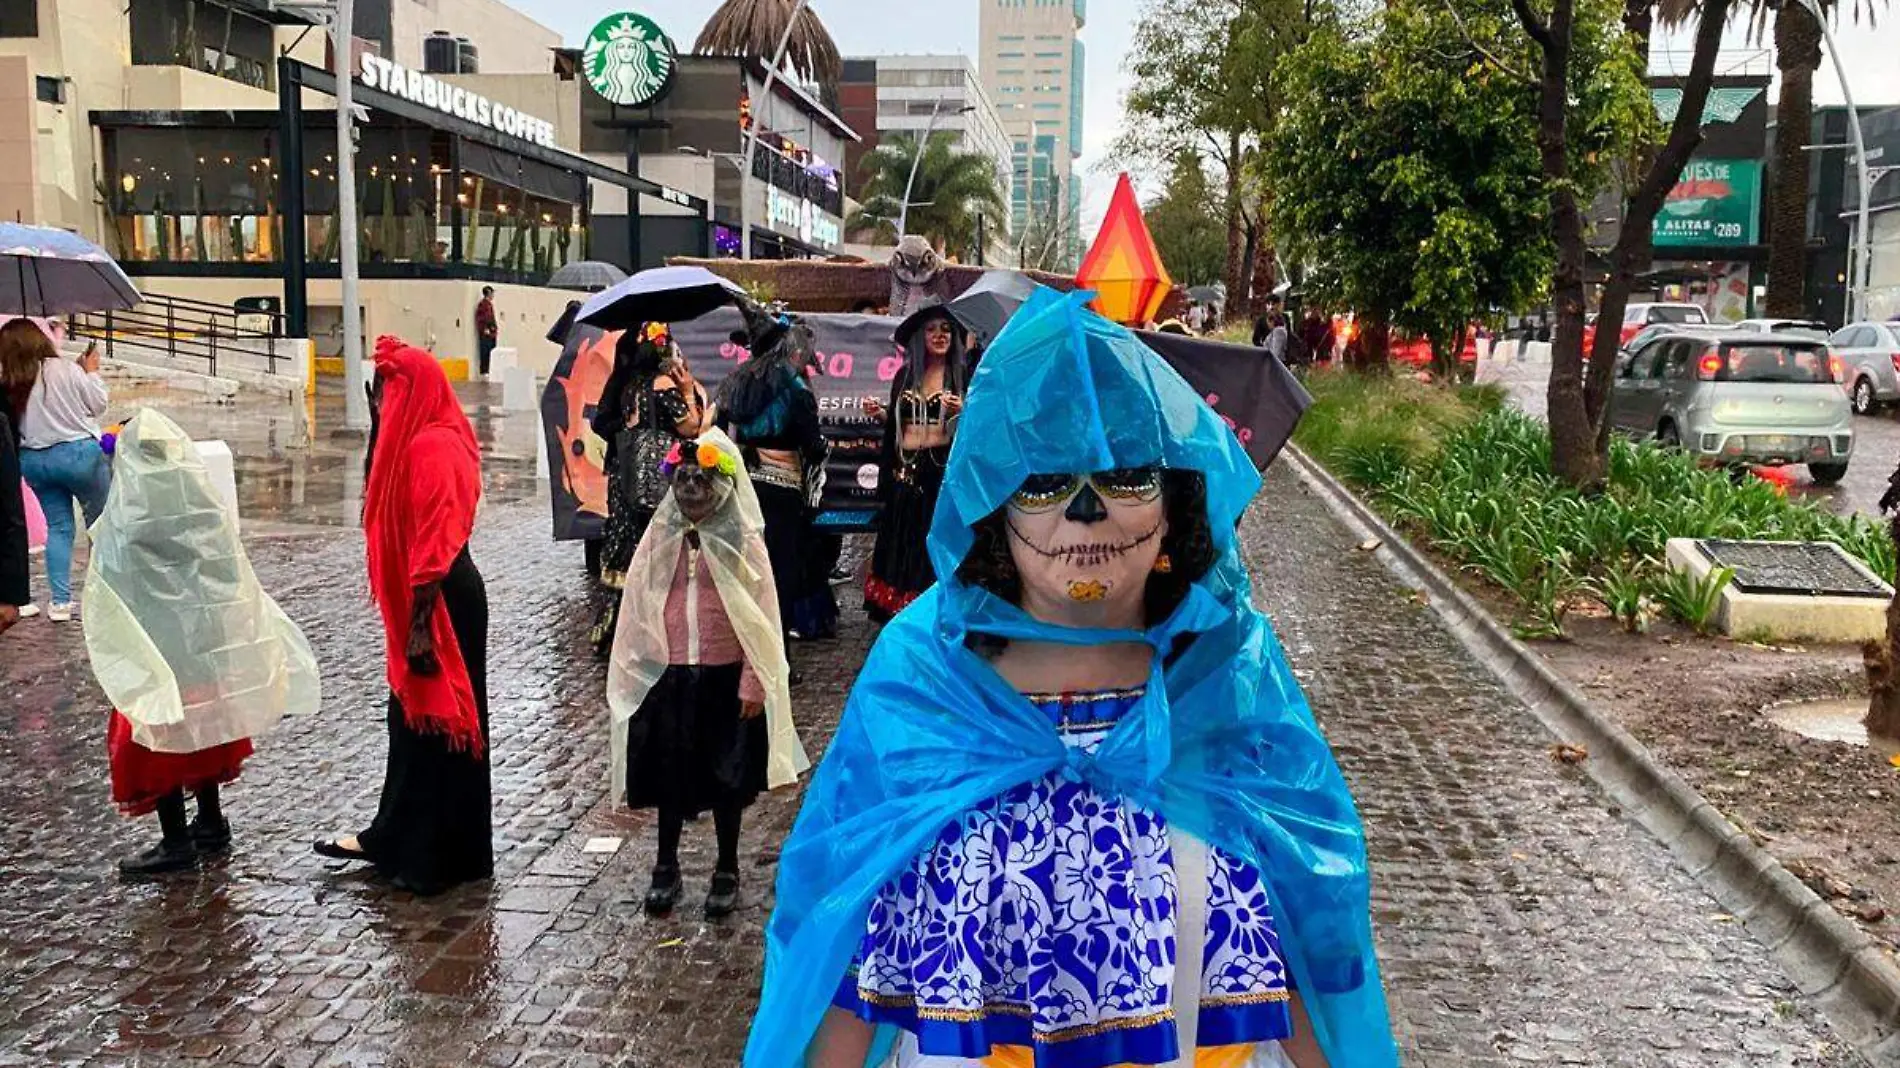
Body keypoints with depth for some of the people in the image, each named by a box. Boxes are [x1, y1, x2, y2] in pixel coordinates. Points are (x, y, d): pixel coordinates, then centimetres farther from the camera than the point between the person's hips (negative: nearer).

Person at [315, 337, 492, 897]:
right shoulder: (423, 439, 12)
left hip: (440, 601, -10)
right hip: (434, 598, 10)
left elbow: (433, 542, -23)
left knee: (432, 722, -1)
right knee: (415, 717, 17)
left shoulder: (431, 446, -19)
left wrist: (420, 625, -23)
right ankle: (395, 839, 30)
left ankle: (438, 856, 11)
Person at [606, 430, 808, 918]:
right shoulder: (661, 537, 0)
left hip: (725, 677, -2)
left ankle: (727, 871, 27)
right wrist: (632, 671, 5)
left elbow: (761, 618, -7)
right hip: (667, 676, 2)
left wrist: (754, 684, -9)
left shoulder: (743, 541, -8)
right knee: (668, 772, 13)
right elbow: (639, 610, 5)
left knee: (726, 775, 10)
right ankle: (665, 868, 31)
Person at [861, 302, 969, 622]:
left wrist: (962, 411, -21)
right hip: (906, 471, 4)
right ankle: (898, 616, 16)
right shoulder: (905, 376, 13)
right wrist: (880, 413, 0)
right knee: (900, 544, 7)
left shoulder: (963, 375, 1)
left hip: (944, 467, -4)